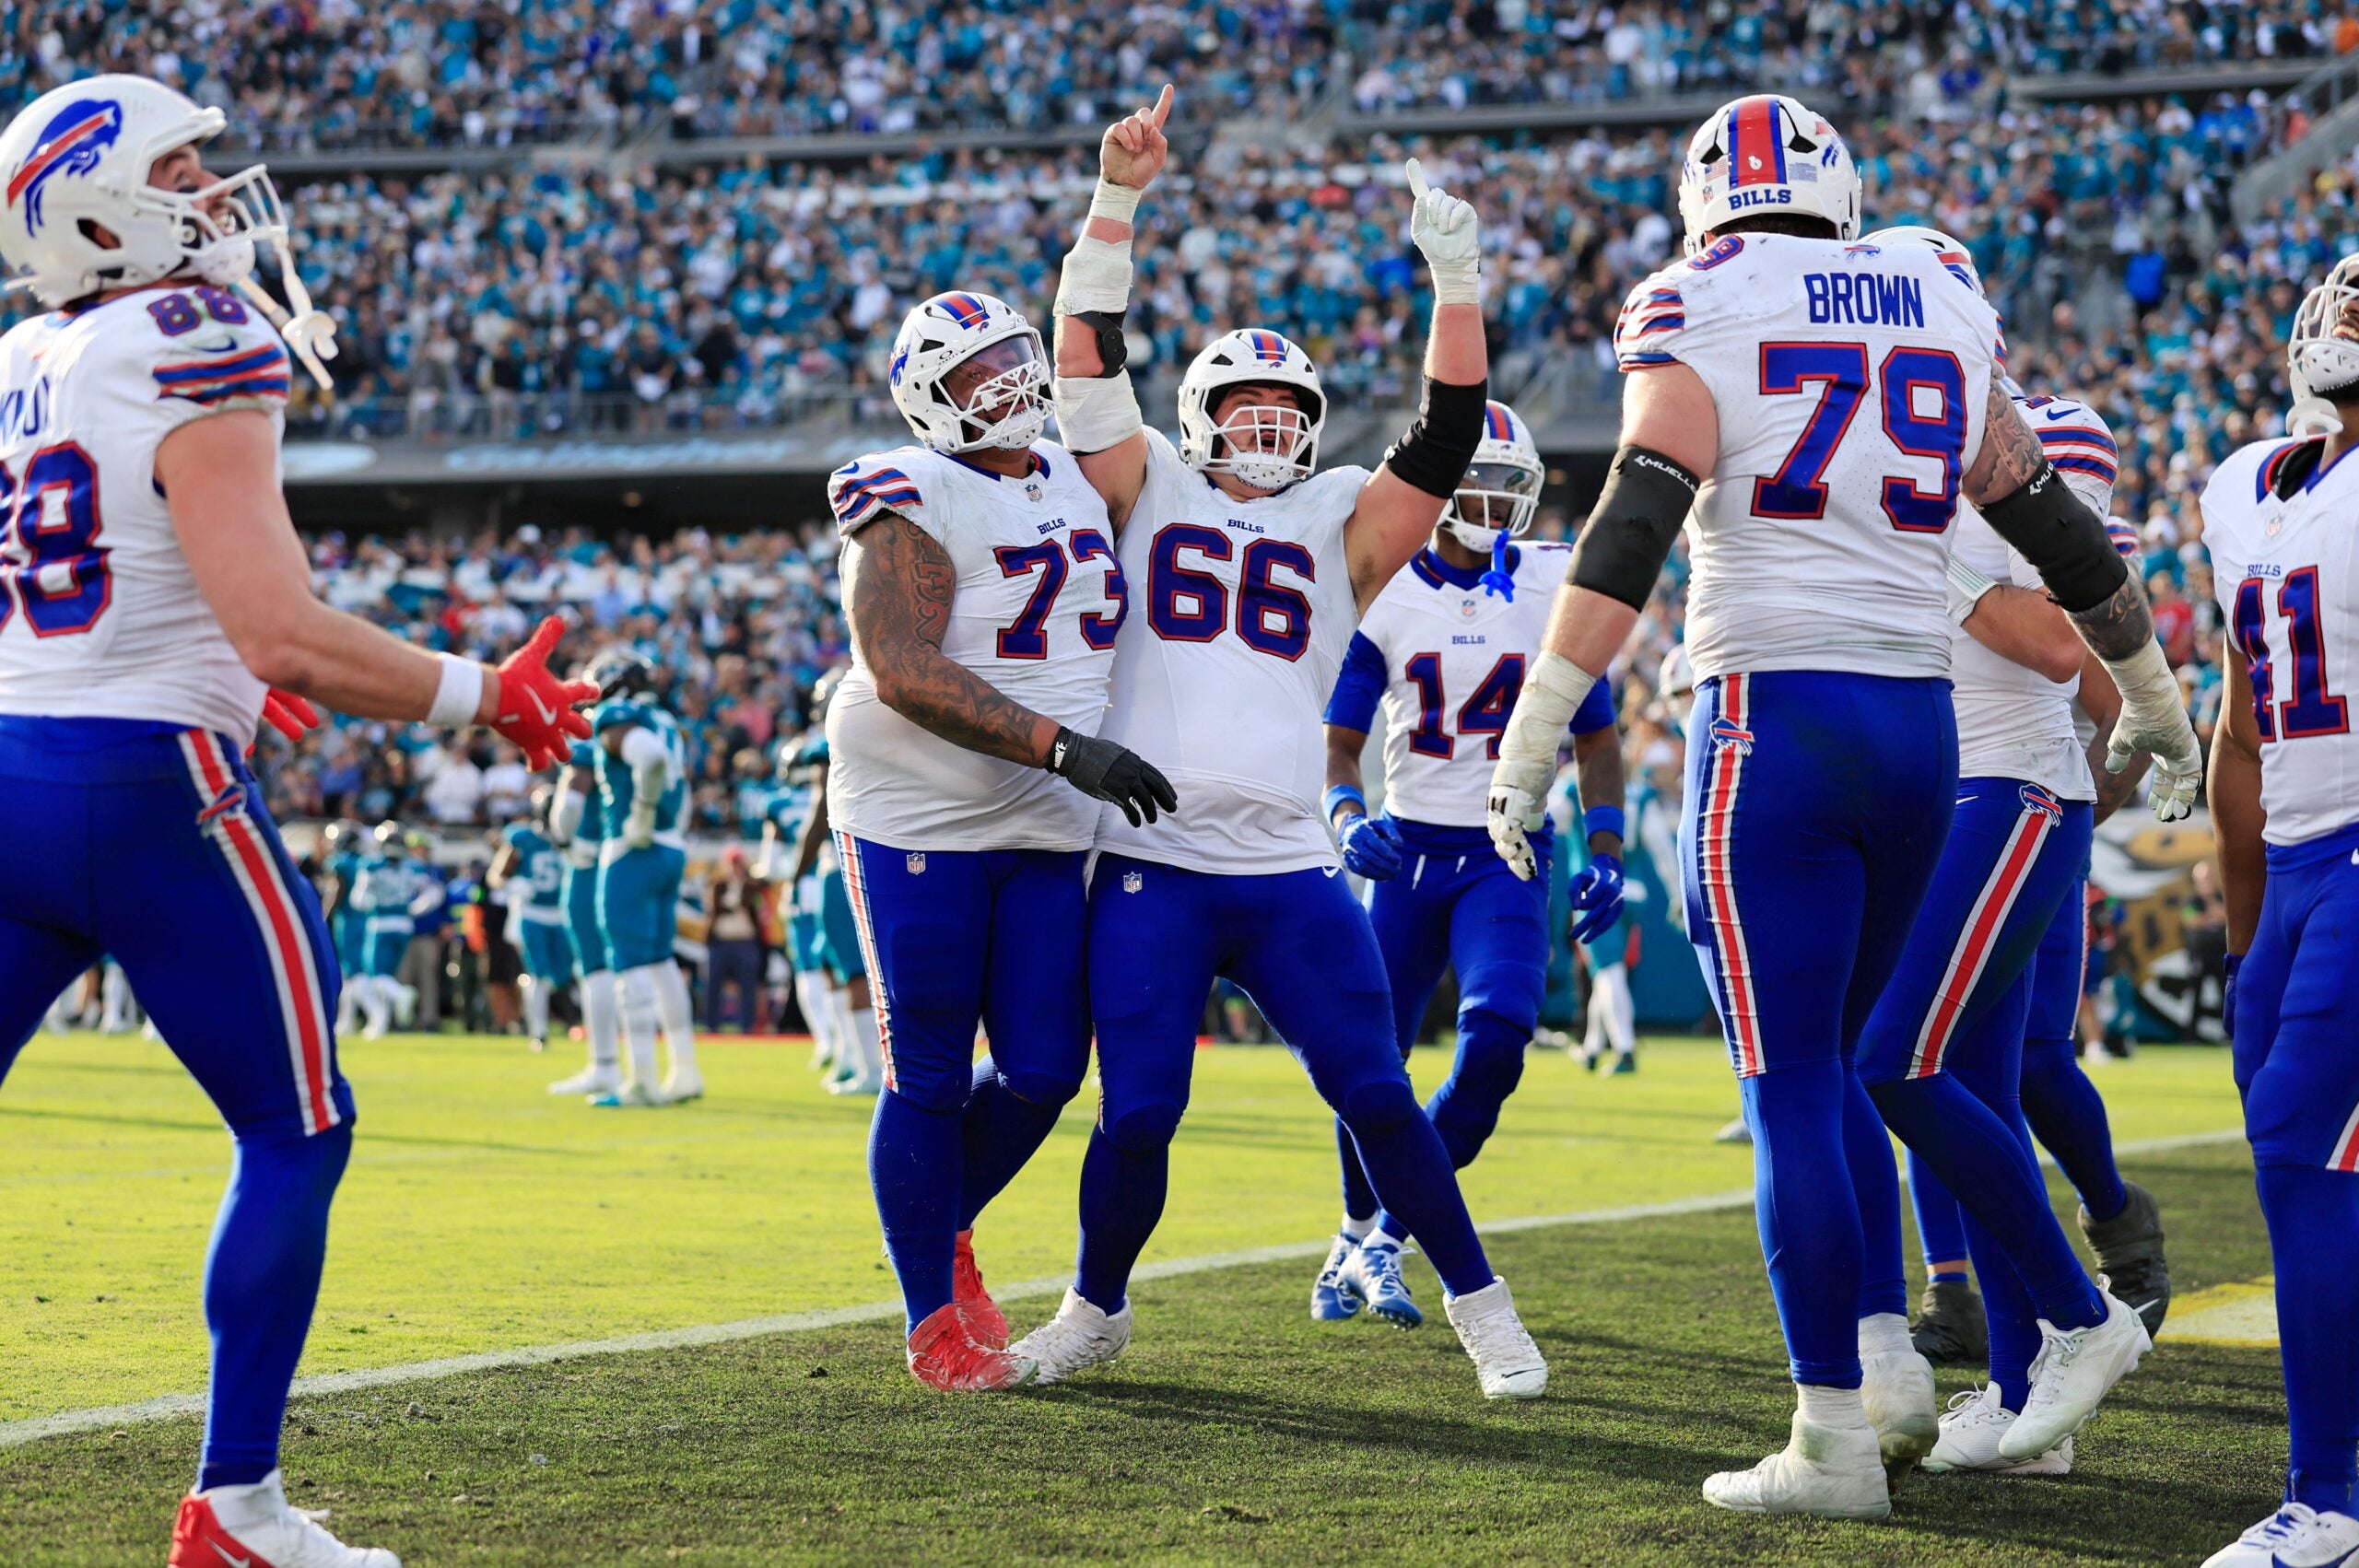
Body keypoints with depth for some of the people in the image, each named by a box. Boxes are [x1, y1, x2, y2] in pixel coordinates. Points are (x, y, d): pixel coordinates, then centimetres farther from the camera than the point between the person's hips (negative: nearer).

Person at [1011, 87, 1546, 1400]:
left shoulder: (1340, 528, 12)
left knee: (1379, 1099, -2)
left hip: (1288, 871, 1)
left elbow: (1446, 441, 0)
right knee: (1137, 1117, -2)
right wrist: (1117, 199, -8)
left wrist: (1458, 284, -11)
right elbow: (1089, 360, 1)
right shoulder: (1151, 495, 10)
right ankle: (1097, 1310, 21)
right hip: (1151, 869, -1)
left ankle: (1481, 1307, 10)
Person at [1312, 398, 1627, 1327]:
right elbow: (1338, 740, 2)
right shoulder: (1383, 593, -1)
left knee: (1499, 1033, -22)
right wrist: (1347, 818, -18)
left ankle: (1381, 1240, -9)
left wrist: (1606, 849, -2)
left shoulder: (1554, 589, 0)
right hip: (1405, 848, 1)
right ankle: (1359, 1233, 27)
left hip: (1505, 855, -1)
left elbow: (1594, 735, 9)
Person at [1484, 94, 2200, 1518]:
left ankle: (1838, 1440, -2)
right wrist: (2153, 700, 34)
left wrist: (1537, 729, -17)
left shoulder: (1700, 310, -2)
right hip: (1921, 723, 5)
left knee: (1795, 1085, -1)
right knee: (1847, 1054, 20)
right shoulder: (1943, 314, 14)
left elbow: (1635, 523, -15)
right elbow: (2059, 533, 22)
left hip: (1773, 718, -5)